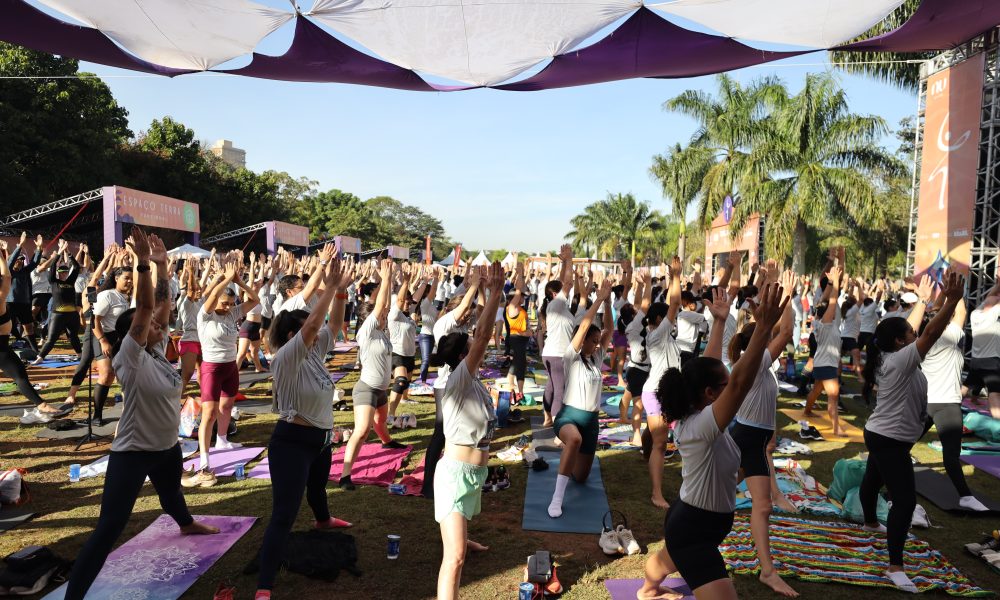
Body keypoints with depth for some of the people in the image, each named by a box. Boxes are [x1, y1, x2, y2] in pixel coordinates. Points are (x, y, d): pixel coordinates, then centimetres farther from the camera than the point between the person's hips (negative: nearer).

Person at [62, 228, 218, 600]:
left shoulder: (156, 352, -1)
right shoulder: (130, 359, -21)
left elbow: (162, 305, -2)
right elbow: (143, 308, -33)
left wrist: (162, 265, -3)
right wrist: (144, 263, -39)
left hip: (167, 446, 9)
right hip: (133, 452, -9)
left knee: (171, 491, 36)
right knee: (109, 529, -7)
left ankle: (186, 524, 65)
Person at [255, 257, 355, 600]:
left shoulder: (315, 353, 1)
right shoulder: (286, 359, -23)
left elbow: (334, 324, 1)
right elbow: (311, 326, -36)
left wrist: (341, 290, -13)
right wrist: (330, 287, -33)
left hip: (321, 440, 9)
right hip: (291, 442, -9)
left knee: (318, 487, 36)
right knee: (284, 514, -9)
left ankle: (323, 520, 67)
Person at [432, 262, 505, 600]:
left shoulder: (473, 380, 4)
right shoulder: (457, 381, -19)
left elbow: (481, 336, 6)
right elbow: (482, 336, -28)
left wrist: (495, 293, 1)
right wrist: (495, 292, -25)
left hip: (475, 471, 9)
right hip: (456, 472, -9)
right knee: (455, 556, -12)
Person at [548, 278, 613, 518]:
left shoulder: (597, 358, 9)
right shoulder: (571, 357, -7)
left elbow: (609, 329, 2)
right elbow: (584, 326, -18)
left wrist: (607, 301, -7)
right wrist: (599, 299, -16)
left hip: (591, 420, 6)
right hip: (569, 414, -6)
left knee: (581, 477, 14)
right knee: (574, 438, -43)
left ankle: (568, 451, 49)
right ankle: (557, 497, -37)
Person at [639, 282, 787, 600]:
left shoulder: (693, 416, -7)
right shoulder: (701, 426, -31)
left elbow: (707, 368, 4)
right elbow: (740, 383, -44)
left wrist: (719, 322, 8)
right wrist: (764, 327, -49)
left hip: (688, 520, 10)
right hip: (695, 530, -10)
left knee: (665, 561, 39)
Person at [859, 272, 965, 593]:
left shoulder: (889, 356, 3)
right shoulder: (900, 360, -23)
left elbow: (910, 327, 17)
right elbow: (931, 333, -30)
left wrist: (922, 298, 18)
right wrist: (952, 301, -31)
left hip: (881, 435, 10)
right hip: (890, 440, -10)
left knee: (873, 479, 29)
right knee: (905, 499, -12)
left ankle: (870, 521, 55)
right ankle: (895, 567, -11)